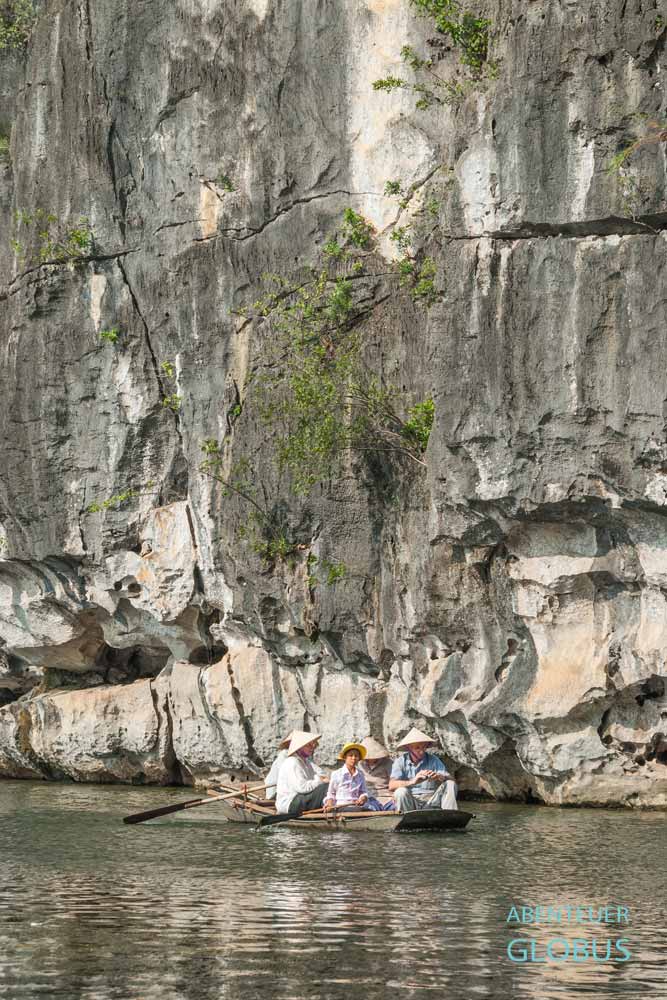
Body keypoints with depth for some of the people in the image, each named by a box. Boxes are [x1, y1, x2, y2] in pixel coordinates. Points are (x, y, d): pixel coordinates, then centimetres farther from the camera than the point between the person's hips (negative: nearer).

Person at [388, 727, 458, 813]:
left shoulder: (433, 760, 4)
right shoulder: (401, 761, 0)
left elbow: (450, 779, -6)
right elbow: (391, 786, -15)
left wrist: (440, 777, -31)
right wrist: (412, 782, -32)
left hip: (431, 802, 2)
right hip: (410, 804, -2)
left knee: (450, 784, -17)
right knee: (401, 792, -31)